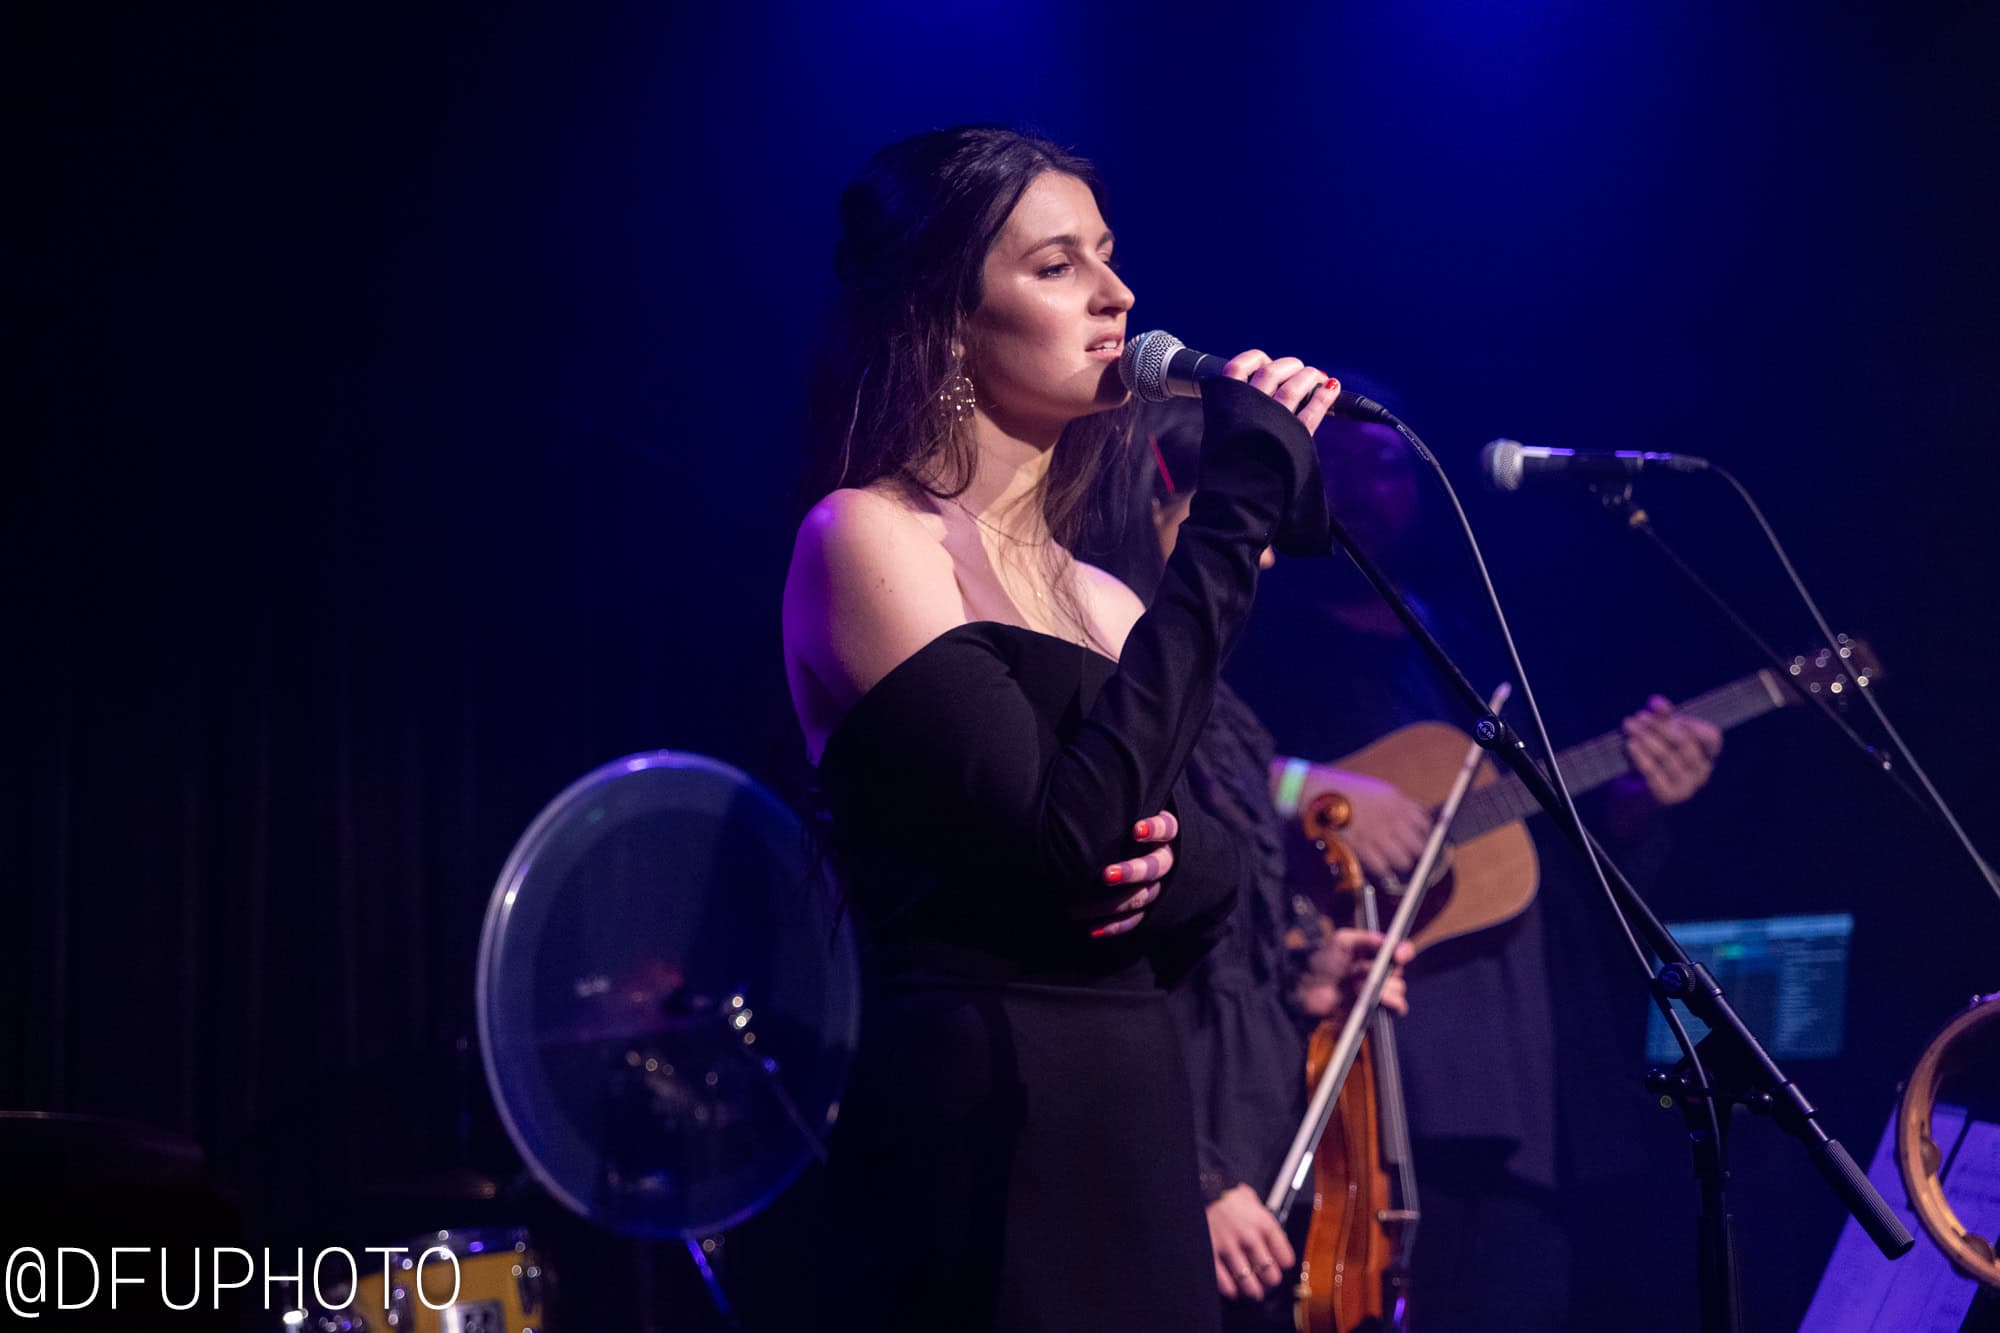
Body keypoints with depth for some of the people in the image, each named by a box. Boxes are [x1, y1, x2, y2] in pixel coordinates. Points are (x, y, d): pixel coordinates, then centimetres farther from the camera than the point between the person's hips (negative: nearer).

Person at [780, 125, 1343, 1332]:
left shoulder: (1098, 598, 14)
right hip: (982, 1140, -8)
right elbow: (1067, 840, -21)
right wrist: (1235, 520, -17)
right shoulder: (866, 538, -9)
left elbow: (1217, 884, 14)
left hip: (1139, 1129, 8)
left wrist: (1179, 859, -10)